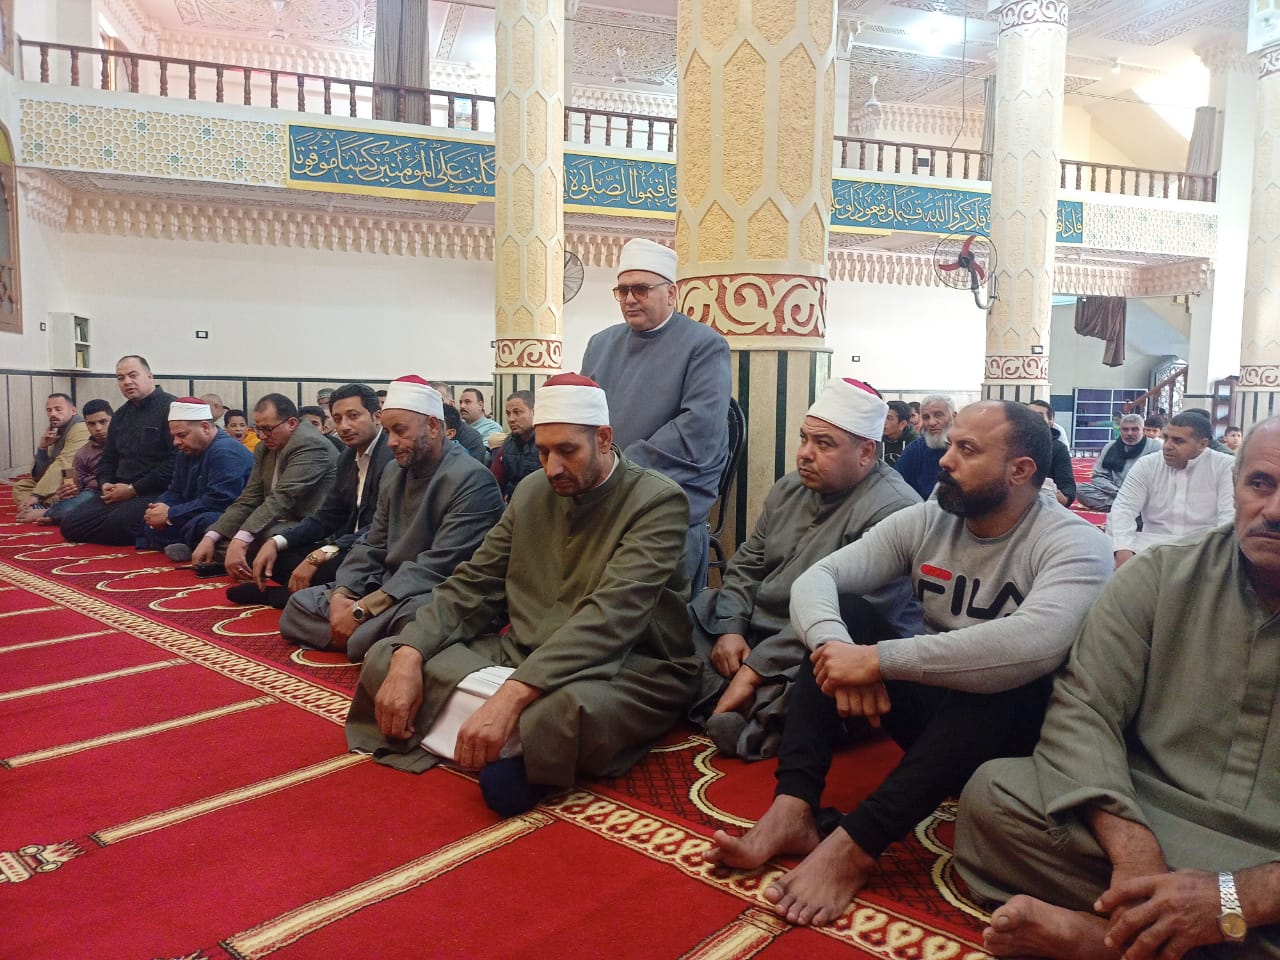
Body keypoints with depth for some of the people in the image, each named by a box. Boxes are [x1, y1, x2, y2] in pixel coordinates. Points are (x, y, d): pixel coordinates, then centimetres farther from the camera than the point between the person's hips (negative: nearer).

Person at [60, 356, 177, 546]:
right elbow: (107, 459, 27)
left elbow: (175, 461, -19)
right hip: (118, 492, 9)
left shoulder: (170, 408, -10)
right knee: (69, 524, -6)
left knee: (118, 524, -32)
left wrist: (133, 489, -15)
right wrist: (105, 484, 3)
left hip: (154, 493, -8)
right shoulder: (120, 415, 19)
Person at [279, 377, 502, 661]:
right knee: (298, 606, 4)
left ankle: (359, 639, -13)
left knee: (416, 614, -41)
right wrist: (342, 594, -9)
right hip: (388, 591, 9)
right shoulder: (394, 472, 11)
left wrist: (361, 609, -24)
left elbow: (438, 567, -24)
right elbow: (372, 545, 11)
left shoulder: (471, 480, -18)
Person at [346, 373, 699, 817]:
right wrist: (407, 658, -13)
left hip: (628, 671, -6)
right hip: (522, 658, 6)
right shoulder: (531, 493, 7)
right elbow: (470, 586, 6)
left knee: (572, 709, -41)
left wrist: (511, 696, -37)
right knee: (384, 658, -7)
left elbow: (609, 615, -27)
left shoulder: (658, 501, -14)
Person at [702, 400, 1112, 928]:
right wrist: (836, 646, -34)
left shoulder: (1074, 544, -17)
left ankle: (854, 844, -37)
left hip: (1013, 726, -4)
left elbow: (1037, 643, -39)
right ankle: (794, 809, -27)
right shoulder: (925, 521, -2)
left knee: (1007, 667, -36)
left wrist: (879, 660, -39)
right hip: (929, 706, 5)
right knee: (838, 613, -15)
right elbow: (816, 577, -11)